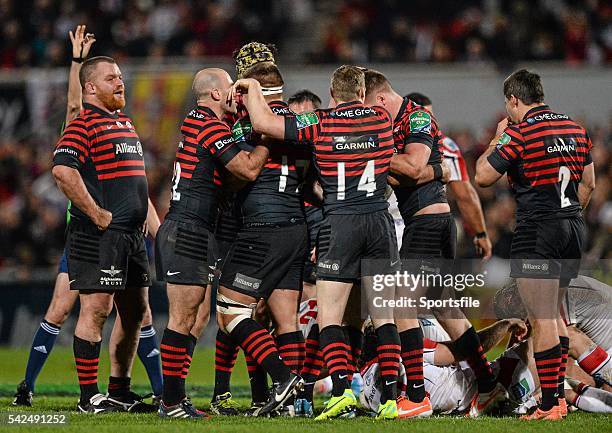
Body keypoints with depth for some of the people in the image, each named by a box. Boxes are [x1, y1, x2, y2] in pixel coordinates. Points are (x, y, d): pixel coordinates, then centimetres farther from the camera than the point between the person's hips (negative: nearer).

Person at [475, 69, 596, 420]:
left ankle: (550, 404, -9)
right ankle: (559, 396, 17)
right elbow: (588, 183, 16)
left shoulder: (518, 133, -11)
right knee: (554, 315, 18)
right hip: (573, 229, 7)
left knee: (542, 320, -7)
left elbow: (483, 177, -6)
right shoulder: (575, 129, 11)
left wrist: (497, 139, 8)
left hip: (537, 233, -7)